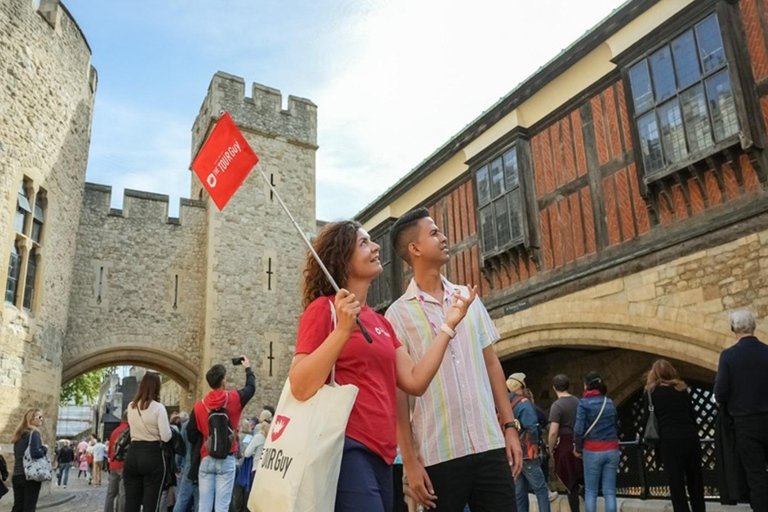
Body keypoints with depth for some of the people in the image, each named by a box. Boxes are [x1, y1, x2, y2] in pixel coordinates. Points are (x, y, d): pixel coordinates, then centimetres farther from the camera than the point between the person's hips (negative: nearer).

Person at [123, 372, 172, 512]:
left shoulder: (131, 407, 8)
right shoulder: (158, 407, -10)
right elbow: (166, 437, -11)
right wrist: (169, 426, 7)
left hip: (132, 455, 5)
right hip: (153, 456, -5)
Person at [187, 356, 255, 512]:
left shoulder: (199, 406, -3)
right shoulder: (234, 399, -6)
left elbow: (191, 436, 2)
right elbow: (251, 387, 15)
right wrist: (248, 368, 30)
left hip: (206, 460, 2)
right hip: (226, 460, -2)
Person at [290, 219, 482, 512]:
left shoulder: (380, 322, 17)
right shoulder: (323, 308, -5)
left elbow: (415, 382, 8)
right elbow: (300, 389, -15)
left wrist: (448, 325, 8)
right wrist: (343, 329, -23)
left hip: (380, 454, 8)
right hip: (345, 448, -8)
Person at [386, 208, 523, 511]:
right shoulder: (399, 313, -4)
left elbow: (491, 364, 12)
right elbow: (398, 391, -4)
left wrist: (509, 426, 6)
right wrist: (409, 460, -7)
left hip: (490, 444, 4)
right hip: (438, 453, -3)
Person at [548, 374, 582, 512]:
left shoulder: (557, 405, -15)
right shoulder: (578, 402, 4)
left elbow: (553, 432, -20)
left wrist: (551, 449, -6)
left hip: (565, 446, -5)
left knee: (570, 484, 6)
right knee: (581, 479, 18)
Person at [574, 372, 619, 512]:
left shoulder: (584, 402, -4)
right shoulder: (610, 402, 11)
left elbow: (579, 429, -11)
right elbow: (616, 426, 10)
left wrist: (578, 448, 1)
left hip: (592, 451, -4)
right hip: (612, 450, 4)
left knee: (590, 492, 6)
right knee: (610, 491, 5)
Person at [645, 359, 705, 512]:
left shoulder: (651, 391, 7)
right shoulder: (682, 389, 17)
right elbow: (692, 415, 18)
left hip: (669, 441, -4)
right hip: (691, 438, 4)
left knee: (677, 486, 1)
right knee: (695, 484, 12)